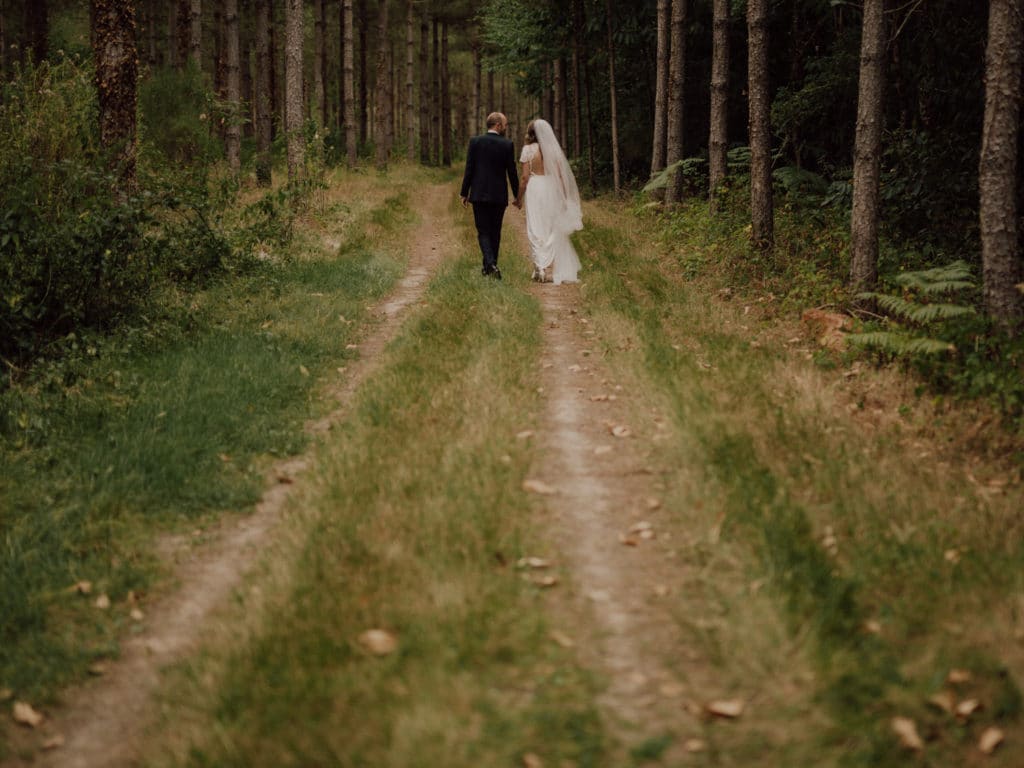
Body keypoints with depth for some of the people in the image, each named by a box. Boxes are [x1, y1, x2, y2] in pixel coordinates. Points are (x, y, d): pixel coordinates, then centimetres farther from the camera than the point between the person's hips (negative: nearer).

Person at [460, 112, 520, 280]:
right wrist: (516, 195, 12)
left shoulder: (475, 141, -3)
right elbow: (512, 173, 0)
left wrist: (465, 193, 4)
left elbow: (469, 169, -4)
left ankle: (491, 265, -20)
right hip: (499, 196, 0)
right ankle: (489, 266, 20)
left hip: (479, 195, 0)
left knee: (483, 232, 1)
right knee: (495, 232, 14)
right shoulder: (507, 145, -4)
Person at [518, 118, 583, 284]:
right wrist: (563, 196, 11)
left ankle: (540, 268, -5)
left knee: (536, 229, 1)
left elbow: (524, 177, -7)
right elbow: (561, 175, 4)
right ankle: (552, 269, 11)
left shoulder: (528, 149, -5)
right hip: (552, 189, 3)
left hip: (534, 189, -3)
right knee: (553, 230, 10)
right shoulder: (554, 149, 4)